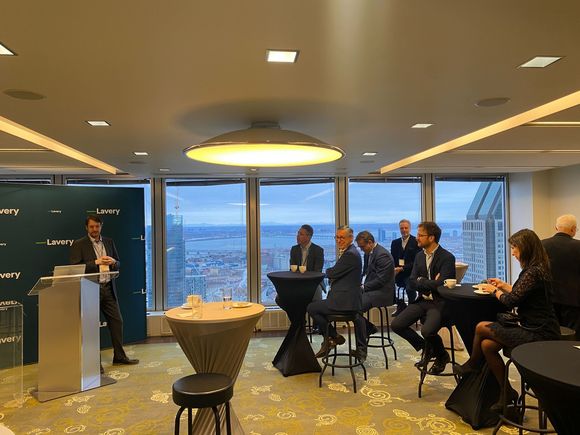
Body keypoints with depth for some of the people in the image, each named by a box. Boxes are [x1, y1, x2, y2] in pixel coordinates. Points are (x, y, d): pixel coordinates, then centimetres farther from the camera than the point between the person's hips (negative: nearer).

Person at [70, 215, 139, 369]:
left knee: (117, 321, 8)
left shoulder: (109, 242, 12)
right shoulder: (79, 244, -3)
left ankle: (119, 356, 22)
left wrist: (113, 262, -7)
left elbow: (118, 264, 16)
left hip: (108, 288, 5)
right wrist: (96, 262, -17)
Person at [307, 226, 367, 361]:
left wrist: (326, 271, 3)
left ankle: (333, 336, 8)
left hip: (344, 301, -11)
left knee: (311, 308, -7)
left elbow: (333, 273, -17)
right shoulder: (350, 251, 14)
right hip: (351, 298, 11)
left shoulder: (350, 254, -19)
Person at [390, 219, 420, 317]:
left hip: (411, 273, -5)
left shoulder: (416, 241, -1)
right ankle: (400, 305, 3)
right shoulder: (395, 242, 16)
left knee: (409, 288, -33)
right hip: (397, 273, 5)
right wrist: (394, 269, -9)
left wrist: (402, 268, -19)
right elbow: (392, 260, 13)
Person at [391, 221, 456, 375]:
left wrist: (421, 280, -8)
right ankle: (425, 348, 15)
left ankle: (441, 356, 6)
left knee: (427, 331, -30)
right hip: (422, 300, 6)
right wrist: (430, 284, -11)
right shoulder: (419, 256, 10)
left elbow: (440, 284, -22)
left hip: (439, 303, -6)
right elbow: (412, 283, 5)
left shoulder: (447, 258, -11)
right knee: (396, 325, -9)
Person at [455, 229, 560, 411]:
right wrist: (503, 285, 19)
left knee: (481, 327, -9)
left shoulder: (533, 272, -21)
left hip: (538, 334, -9)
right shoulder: (534, 269, 10)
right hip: (534, 328, 9)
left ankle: (472, 364, 18)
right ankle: (507, 393, 10)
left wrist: (495, 291, -3)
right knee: (487, 345, -3)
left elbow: (510, 301, -20)